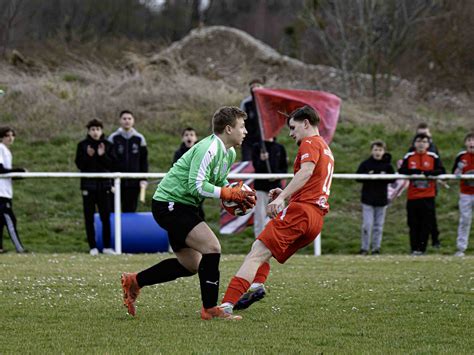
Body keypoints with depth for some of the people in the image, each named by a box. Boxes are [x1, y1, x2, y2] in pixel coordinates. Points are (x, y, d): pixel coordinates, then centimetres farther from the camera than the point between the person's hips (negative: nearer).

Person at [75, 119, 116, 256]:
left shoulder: (107, 145, 4)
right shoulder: (82, 145, 1)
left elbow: (112, 165, -1)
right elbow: (79, 164, -2)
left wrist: (103, 155, -16)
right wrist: (88, 156, -19)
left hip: (104, 184, 1)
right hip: (88, 184, -1)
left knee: (106, 217, 1)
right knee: (89, 217, 1)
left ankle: (107, 246, 7)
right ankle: (92, 247, 7)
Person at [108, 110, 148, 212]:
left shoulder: (139, 139, 7)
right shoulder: (113, 138, 2)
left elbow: (144, 161, 10)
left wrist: (144, 179, 2)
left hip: (134, 183, 1)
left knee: (130, 210, 4)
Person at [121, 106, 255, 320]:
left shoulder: (229, 153, 9)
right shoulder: (208, 149, -22)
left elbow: (220, 183, 20)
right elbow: (197, 186, -27)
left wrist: (239, 196, 1)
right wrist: (231, 194, -22)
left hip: (182, 206, 11)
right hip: (169, 203, -11)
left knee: (191, 265, 15)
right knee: (212, 247, -20)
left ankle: (134, 281, 26)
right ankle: (210, 309, -14)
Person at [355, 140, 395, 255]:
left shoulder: (387, 165, 4)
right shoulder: (365, 164, -1)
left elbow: (393, 178, 3)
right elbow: (358, 177, -3)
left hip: (381, 199, 2)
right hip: (368, 199, -2)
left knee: (378, 225, 7)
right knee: (367, 224, -7)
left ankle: (376, 248, 14)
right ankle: (364, 248, 1)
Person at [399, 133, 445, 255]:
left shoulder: (433, 157, 2)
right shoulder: (409, 157, 4)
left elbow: (441, 171, -4)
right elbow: (401, 171, -2)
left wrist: (428, 173, -19)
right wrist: (414, 172, -17)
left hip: (428, 196, -1)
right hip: (412, 196, 1)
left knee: (426, 224, -1)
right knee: (413, 224, 4)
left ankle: (421, 248, 4)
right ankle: (414, 249, 10)